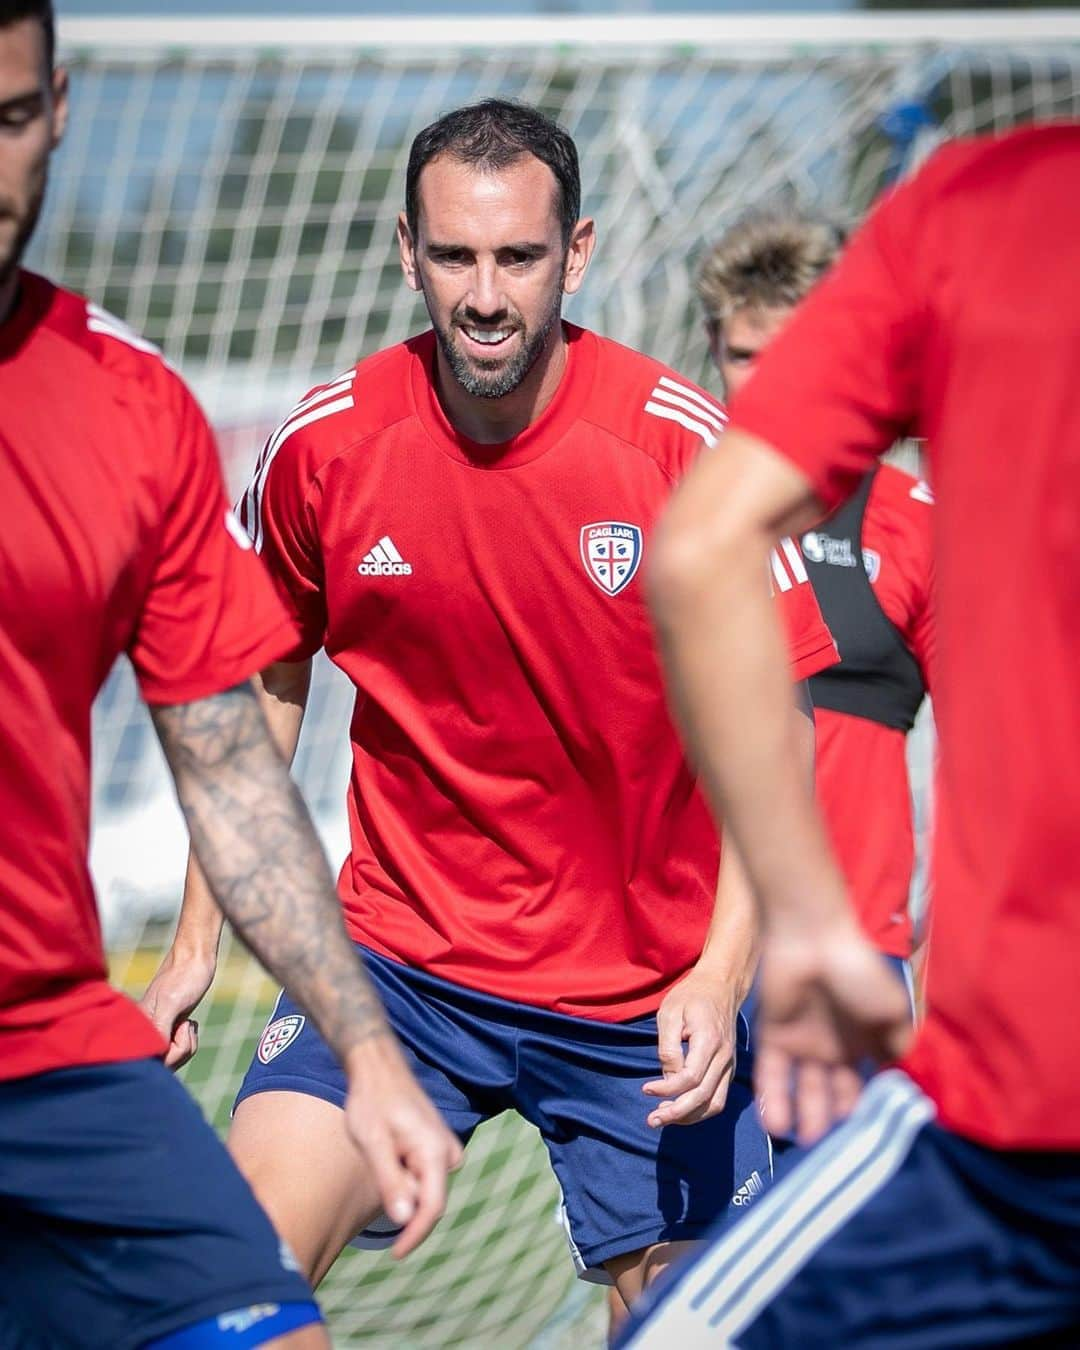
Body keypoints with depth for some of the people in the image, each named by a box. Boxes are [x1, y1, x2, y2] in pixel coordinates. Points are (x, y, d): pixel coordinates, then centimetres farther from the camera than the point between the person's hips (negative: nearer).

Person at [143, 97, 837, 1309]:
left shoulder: (687, 445, -12)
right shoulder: (323, 446, -6)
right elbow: (258, 698, 10)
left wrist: (723, 968, -17)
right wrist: (197, 940, 8)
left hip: (645, 988, 0)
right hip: (402, 948, 1)